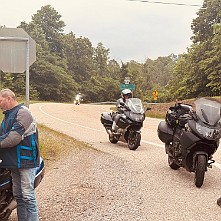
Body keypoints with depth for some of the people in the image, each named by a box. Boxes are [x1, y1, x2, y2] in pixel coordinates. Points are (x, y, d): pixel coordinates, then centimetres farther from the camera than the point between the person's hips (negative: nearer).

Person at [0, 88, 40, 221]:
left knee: (27, 196, -7)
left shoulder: (22, 113, -13)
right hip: (14, 161, 9)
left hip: (26, 161, -9)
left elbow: (14, 137, -22)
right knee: (18, 195, 15)